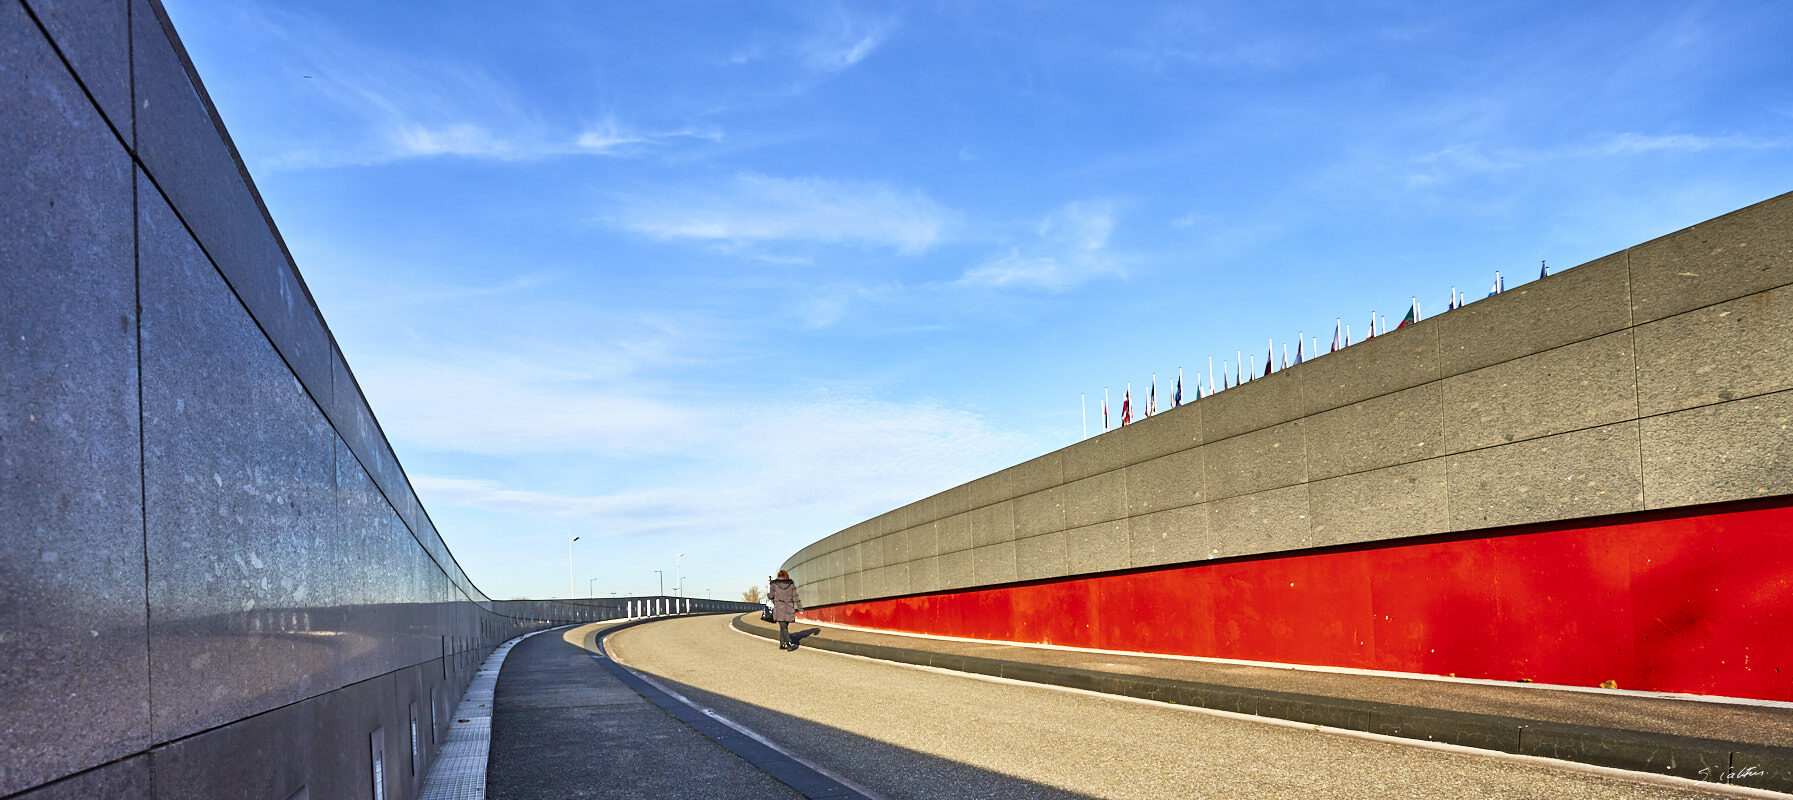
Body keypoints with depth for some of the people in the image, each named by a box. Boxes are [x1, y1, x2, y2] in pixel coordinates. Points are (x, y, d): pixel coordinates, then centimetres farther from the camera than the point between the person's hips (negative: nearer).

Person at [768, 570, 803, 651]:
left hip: (779, 609, -3)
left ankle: (789, 644, -19)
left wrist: (768, 593, 25)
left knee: (783, 627, -6)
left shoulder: (774, 584, 0)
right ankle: (782, 644, 15)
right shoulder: (791, 584, 6)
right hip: (789, 609, 3)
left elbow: (771, 596, 3)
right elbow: (795, 597, 3)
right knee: (784, 627, 15)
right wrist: (800, 608, 6)